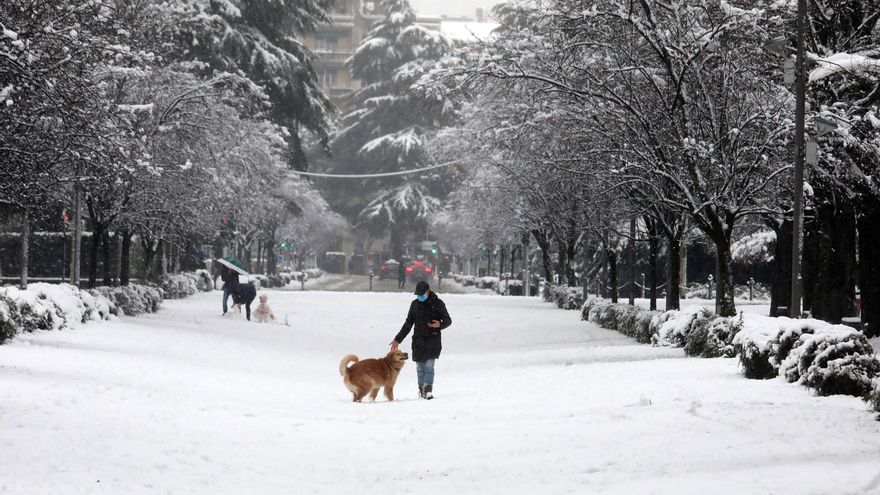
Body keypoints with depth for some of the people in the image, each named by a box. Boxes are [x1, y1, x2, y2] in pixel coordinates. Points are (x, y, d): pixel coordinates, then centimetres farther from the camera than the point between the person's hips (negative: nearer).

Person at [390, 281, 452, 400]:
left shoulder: (437, 303, -2)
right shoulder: (415, 304, 9)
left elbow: (448, 320, 3)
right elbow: (408, 324, 15)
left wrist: (440, 325, -20)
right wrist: (398, 340, 11)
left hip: (433, 340, -3)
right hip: (418, 341, 3)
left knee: (429, 366, -11)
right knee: (420, 367, 4)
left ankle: (428, 390, -10)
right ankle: (422, 389, 14)